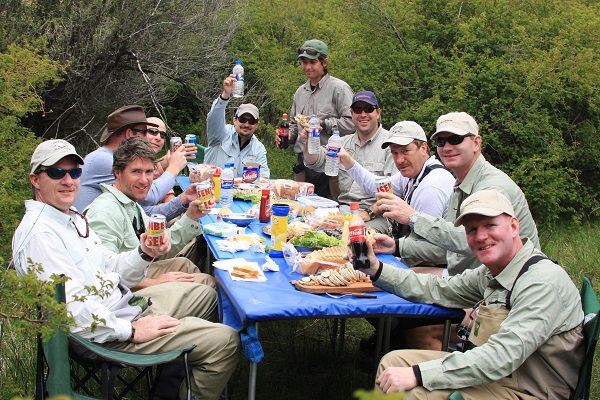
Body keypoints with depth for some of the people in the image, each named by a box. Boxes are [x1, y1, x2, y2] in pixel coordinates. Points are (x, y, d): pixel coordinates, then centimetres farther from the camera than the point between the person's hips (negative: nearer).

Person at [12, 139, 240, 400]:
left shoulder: (73, 217, 12)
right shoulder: (38, 234, -21)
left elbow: (110, 270, 12)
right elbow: (70, 306, -28)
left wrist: (145, 253, -7)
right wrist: (131, 330, -22)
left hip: (125, 301, 11)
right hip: (105, 333, -11)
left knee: (206, 295, 27)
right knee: (225, 341, -15)